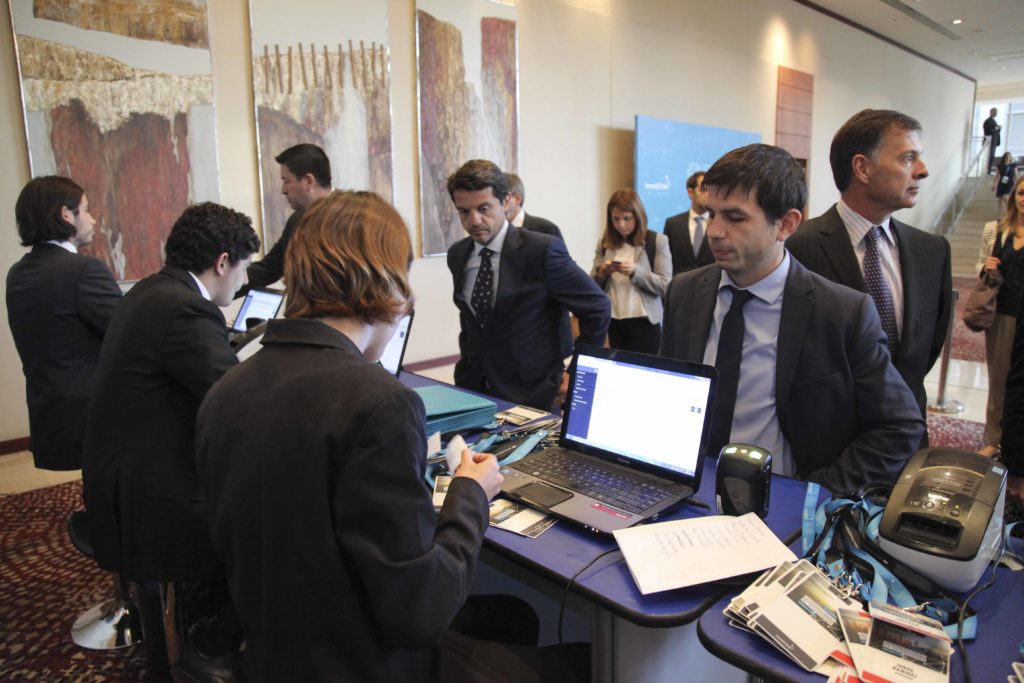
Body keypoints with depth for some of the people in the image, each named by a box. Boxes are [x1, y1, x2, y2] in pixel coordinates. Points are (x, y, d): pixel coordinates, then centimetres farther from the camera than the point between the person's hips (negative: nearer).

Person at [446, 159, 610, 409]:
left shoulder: (542, 249, -16)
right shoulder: (457, 255, 2)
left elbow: (597, 307, -10)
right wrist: (468, 364, 10)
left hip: (531, 392, -5)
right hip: (472, 387, 5)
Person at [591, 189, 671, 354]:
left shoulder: (657, 241, -3)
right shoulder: (604, 243, 7)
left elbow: (666, 286, -8)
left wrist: (636, 271, -20)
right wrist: (601, 272, -13)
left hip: (644, 322, -3)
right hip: (613, 322, 3)